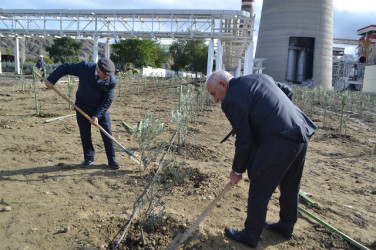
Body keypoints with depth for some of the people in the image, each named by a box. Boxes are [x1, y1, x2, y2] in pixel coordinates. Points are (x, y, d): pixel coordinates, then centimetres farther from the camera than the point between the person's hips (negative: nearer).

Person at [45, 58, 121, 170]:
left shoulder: (112, 81, -22)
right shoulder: (84, 67, -22)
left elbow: (108, 100, -17)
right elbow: (65, 67, -8)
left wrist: (97, 115, -23)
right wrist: (51, 80, -11)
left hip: (101, 108, 0)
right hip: (82, 107, 1)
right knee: (85, 134, 6)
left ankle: (112, 160, 11)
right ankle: (88, 158, 24)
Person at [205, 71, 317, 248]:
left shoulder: (232, 100, -12)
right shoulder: (259, 77, 15)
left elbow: (244, 140, -11)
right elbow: (287, 91, 23)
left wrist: (237, 170, 1)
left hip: (279, 144, -10)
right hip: (301, 134, 10)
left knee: (259, 192, 8)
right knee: (290, 186, 25)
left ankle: (250, 236, 26)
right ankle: (286, 226, 45)